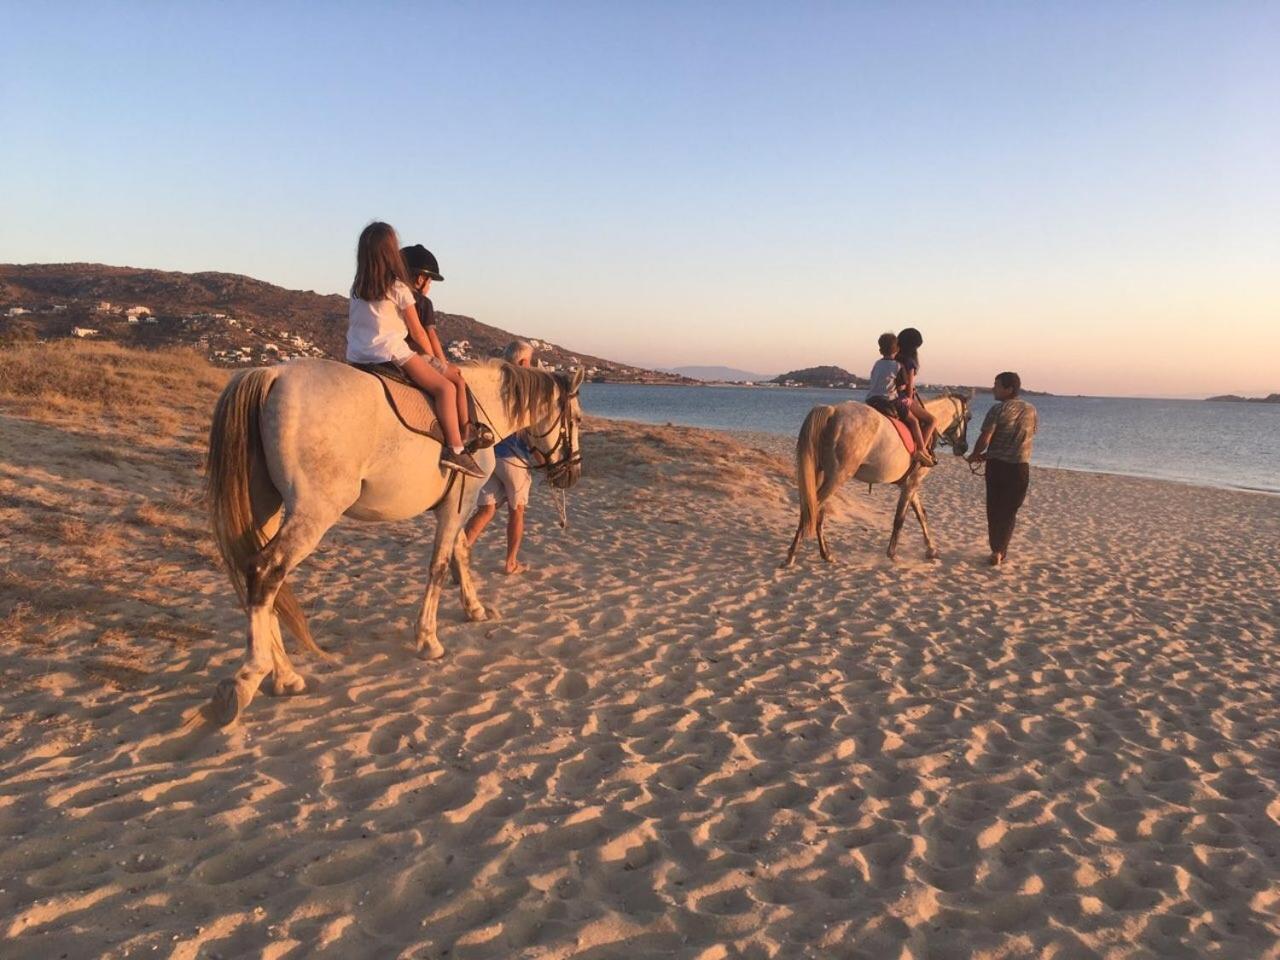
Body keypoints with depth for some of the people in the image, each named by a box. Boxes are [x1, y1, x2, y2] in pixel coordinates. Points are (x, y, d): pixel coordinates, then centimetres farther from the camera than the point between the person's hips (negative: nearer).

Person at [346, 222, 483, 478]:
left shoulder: (356, 290, 13)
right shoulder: (398, 288, -5)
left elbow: (350, 327, 19)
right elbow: (417, 332, -1)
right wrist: (433, 358, 12)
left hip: (356, 357, 7)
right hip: (390, 352, -7)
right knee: (445, 387, -7)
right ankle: (455, 449, -21)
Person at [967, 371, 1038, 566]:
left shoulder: (998, 410, -12)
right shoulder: (1032, 411, 5)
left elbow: (984, 439, -15)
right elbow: (1022, 440, 12)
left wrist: (974, 455, 6)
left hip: (998, 466, -3)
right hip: (1021, 467, 3)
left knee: (995, 510, 12)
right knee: (1010, 511, 14)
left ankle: (997, 550, 14)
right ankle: (1000, 550, 9)